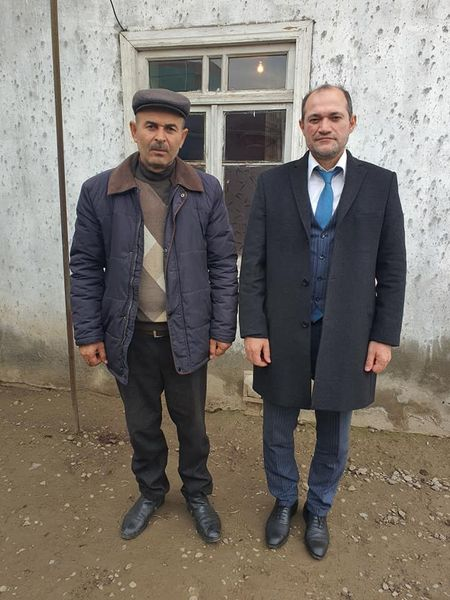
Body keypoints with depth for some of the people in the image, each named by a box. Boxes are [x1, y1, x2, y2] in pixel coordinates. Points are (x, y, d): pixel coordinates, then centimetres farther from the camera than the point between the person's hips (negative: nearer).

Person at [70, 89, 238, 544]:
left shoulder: (206, 191, -4)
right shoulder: (98, 192, -4)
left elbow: (223, 263, -2)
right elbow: (85, 267, -1)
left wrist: (222, 328, -4)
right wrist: (88, 333, -2)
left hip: (187, 335, 0)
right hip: (129, 336, 1)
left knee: (191, 422, 17)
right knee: (141, 424, 19)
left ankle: (197, 494, 43)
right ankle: (150, 492, 46)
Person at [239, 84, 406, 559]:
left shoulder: (380, 183, 1)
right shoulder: (273, 183, 0)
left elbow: (391, 268, 1)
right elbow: (253, 263, -3)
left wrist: (385, 336, -3)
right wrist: (253, 328, -8)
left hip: (347, 335, 1)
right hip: (282, 332, 0)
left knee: (333, 436, 17)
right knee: (278, 430, 16)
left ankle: (318, 510, 44)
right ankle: (283, 502, 44)